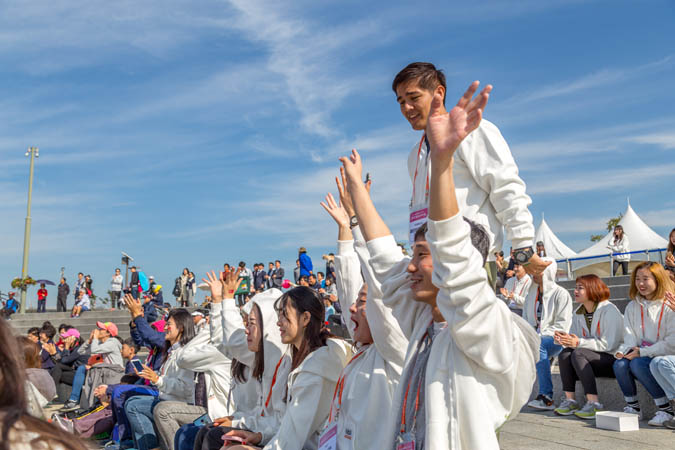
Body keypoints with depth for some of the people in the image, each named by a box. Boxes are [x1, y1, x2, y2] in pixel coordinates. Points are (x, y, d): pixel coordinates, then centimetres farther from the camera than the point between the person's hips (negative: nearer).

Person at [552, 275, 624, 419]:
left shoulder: (609, 310, -14)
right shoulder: (578, 313, 10)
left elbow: (609, 344, -21)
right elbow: (575, 338, 9)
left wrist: (579, 342, -26)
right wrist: (565, 339, -15)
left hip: (613, 358, -7)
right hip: (592, 359, 7)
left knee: (578, 354, -30)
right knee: (564, 354, -19)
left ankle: (594, 403, -29)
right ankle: (570, 400, -18)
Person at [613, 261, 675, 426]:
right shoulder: (632, 306, 11)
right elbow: (630, 335, 7)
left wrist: (642, 352, -18)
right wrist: (624, 350, -15)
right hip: (640, 355, 5)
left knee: (638, 363, -31)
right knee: (620, 364, -24)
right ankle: (633, 408, -6)